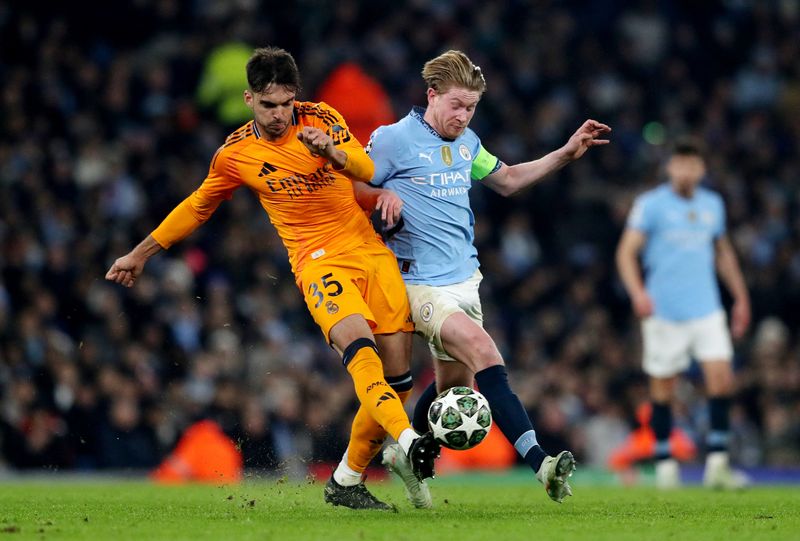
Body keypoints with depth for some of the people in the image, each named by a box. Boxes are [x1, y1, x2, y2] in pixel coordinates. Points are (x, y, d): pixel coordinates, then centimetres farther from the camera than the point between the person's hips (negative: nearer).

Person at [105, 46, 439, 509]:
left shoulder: (321, 119, 2)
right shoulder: (235, 155, 1)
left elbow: (366, 170, -10)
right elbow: (197, 207, 17)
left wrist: (332, 152, -31)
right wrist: (141, 254, 23)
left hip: (372, 251, 3)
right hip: (318, 260, -3)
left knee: (398, 379, -1)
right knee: (357, 344, -32)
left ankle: (346, 483, 13)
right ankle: (409, 442, -52)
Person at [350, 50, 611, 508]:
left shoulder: (466, 143, 12)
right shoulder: (394, 140, -8)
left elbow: (507, 180, 26)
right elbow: (349, 191, -2)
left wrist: (567, 154, 18)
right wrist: (383, 196, -23)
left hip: (465, 278, 8)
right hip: (422, 283, -8)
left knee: (456, 384, 12)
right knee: (485, 354, -25)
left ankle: (404, 454, 38)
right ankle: (540, 462, -35)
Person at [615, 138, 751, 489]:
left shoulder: (712, 205, 11)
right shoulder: (650, 204, -4)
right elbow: (627, 252, -8)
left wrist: (740, 297, 23)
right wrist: (637, 291, -23)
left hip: (707, 310, 3)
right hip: (664, 312, -3)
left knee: (721, 376, -11)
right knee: (663, 386, 2)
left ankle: (717, 463, -8)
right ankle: (665, 463, 14)